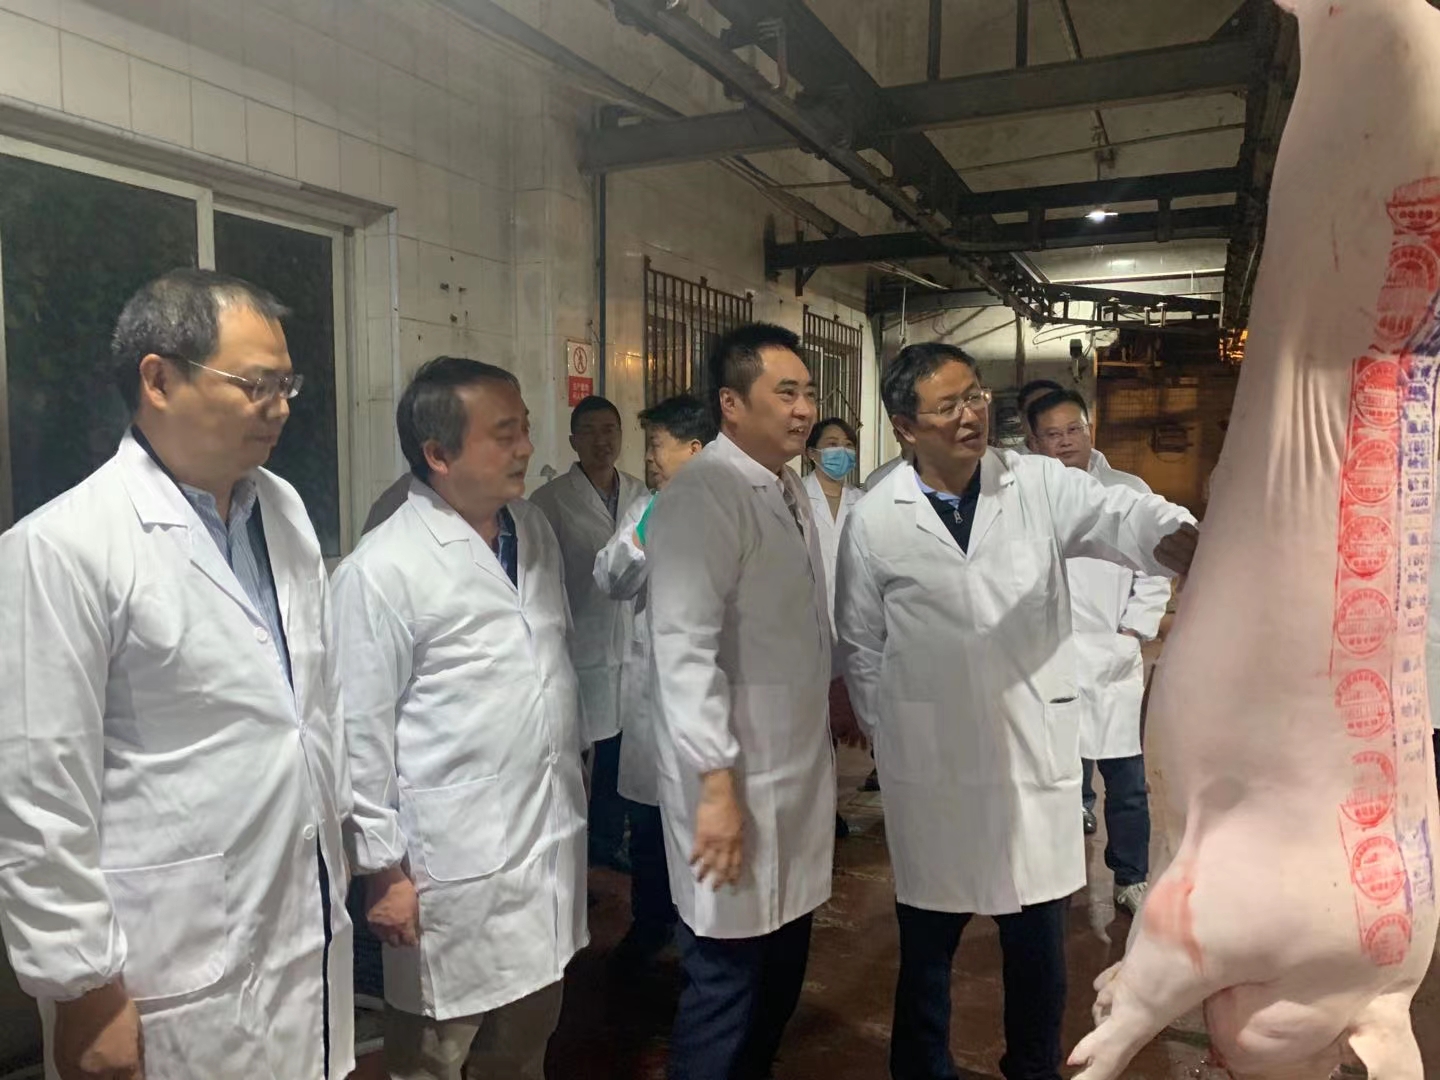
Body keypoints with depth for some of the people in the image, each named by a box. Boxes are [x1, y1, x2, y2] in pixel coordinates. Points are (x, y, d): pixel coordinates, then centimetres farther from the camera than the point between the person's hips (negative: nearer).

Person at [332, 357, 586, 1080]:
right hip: (455, 865, -6)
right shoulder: (382, 569, -17)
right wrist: (382, 868, -9)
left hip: (551, 842, 6)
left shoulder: (535, 530, 5)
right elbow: (360, 735, -13)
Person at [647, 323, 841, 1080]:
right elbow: (683, 650, -22)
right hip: (739, 781, -8)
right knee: (726, 981, 7)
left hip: (798, 772, 8)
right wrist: (718, 783, -23)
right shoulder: (703, 494, -17)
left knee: (780, 974, 19)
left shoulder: (791, 490, 10)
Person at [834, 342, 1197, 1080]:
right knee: (928, 941, 16)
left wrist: (1182, 542, -41)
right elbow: (861, 644, 5)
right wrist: (885, 732, 5)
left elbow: (1122, 516, -20)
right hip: (931, 765, -1)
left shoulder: (1041, 486, -2)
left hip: (1037, 752, 1)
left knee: (1039, 943, 16)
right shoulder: (875, 521, -3)